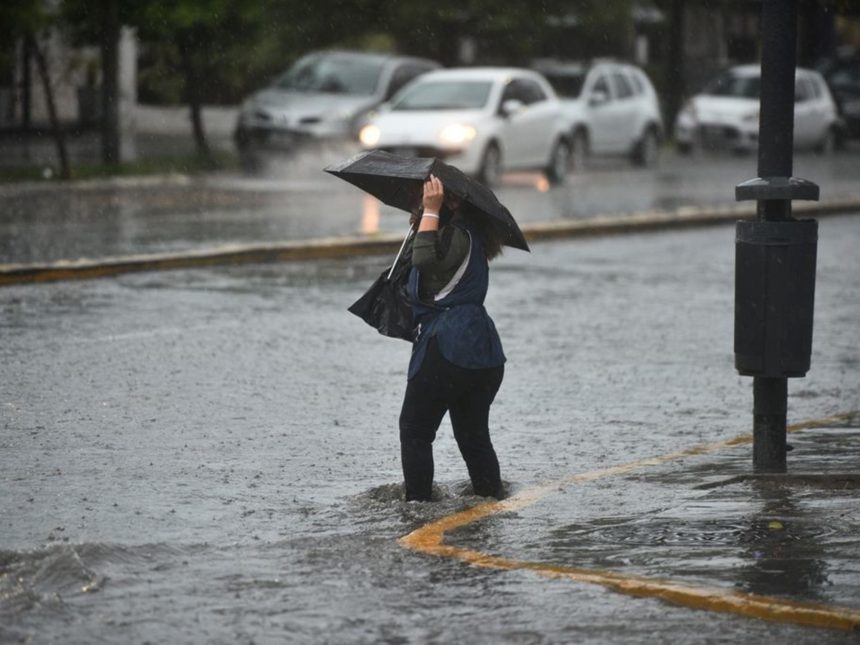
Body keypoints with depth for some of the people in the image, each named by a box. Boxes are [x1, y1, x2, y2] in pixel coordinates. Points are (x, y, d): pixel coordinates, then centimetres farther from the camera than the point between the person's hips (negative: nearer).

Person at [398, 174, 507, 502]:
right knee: (473, 435, 16)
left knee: (415, 429, 3)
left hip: (448, 347, -9)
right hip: (484, 352, 9)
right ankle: (492, 498, 15)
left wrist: (431, 211, -23)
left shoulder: (457, 234, -11)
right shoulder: (472, 235, 19)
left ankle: (417, 500, 3)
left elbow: (425, 259, -28)